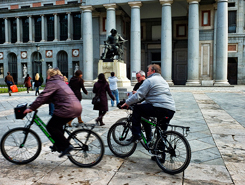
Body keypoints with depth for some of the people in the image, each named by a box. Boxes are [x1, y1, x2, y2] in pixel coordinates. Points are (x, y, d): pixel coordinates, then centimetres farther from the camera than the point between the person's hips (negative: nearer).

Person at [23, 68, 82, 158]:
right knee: (57, 125, 24)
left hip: (68, 109, -10)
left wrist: (31, 108, -8)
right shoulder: (60, 82, 28)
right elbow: (50, 97, 28)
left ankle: (66, 146, -4)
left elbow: (43, 96, -11)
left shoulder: (52, 82, -2)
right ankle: (58, 145, 30)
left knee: (51, 127, 0)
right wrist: (35, 105, 25)